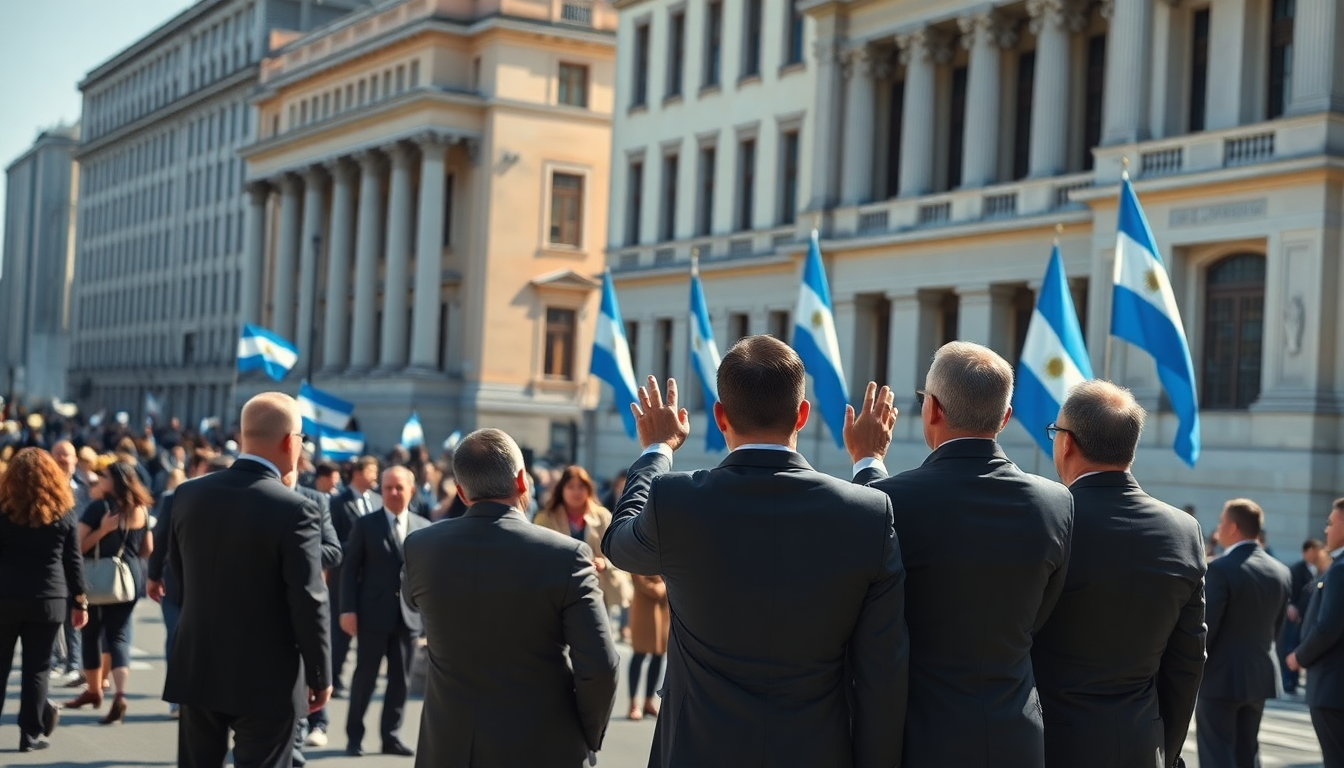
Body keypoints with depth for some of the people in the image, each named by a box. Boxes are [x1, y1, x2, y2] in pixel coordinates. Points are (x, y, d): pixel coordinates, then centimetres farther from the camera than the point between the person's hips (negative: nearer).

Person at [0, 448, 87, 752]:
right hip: (48, 601, 1)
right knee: (36, 669, 5)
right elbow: (73, 562, 2)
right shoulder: (63, 513, 0)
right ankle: (30, 734, 6)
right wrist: (79, 602, 8)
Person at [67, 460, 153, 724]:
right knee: (119, 635, 4)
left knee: (92, 634, 13)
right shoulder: (142, 509, 6)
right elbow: (147, 551, 14)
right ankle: (120, 694, -15)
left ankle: (93, 691, 27)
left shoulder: (99, 506, -10)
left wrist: (102, 531, -7)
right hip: (130, 579, 5)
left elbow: (79, 545, -16)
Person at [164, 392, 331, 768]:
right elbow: (308, 603, -16)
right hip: (266, 679, -5)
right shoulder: (296, 510, -18)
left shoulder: (188, 494, -1)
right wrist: (320, 675, -6)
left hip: (197, 669, 5)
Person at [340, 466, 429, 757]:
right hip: (373, 614, -3)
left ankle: (391, 736, 16)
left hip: (408, 615, 3)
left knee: (401, 679, 6)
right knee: (365, 676, 3)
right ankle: (354, 735, 15)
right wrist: (348, 609, -10)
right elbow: (349, 569, -2)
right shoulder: (366, 524, 1)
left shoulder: (424, 527, 9)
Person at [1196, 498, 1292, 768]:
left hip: (1221, 678, -7)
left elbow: (1204, 627, -17)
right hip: (1261, 677, 7)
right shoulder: (1281, 572, 5)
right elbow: (1276, 627, 12)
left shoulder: (1220, 569, -18)